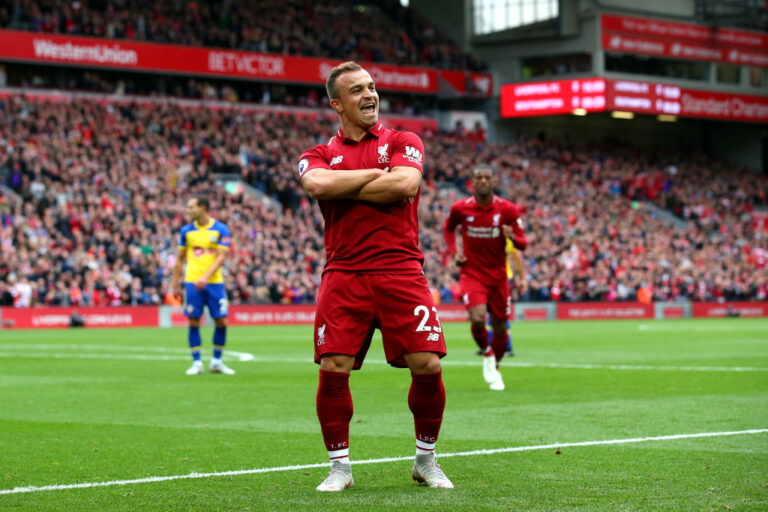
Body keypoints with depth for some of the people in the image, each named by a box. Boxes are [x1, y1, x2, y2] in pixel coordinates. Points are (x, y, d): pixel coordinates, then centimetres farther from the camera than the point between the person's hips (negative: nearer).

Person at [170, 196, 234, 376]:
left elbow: (221, 257, -7)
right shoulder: (187, 230, 6)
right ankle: (197, 362, 6)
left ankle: (217, 361, 13)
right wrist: (175, 283, 8)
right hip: (192, 283, 1)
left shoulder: (220, 229, -1)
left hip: (214, 282, -1)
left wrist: (206, 277, -19)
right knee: (194, 322, -2)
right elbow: (180, 258, 12)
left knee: (221, 321, -2)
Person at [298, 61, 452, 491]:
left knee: (427, 365, -8)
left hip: (401, 273, 0)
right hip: (344, 276, 1)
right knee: (333, 369, -9)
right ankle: (340, 467, 9)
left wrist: (340, 188, -4)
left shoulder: (404, 142, 11)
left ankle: (426, 460, 14)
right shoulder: (320, 154, 13)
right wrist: (375, 174, -6)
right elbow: (316, 183, -11)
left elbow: (403, 185, -10)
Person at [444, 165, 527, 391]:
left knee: (500, 328, 8)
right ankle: (487, 354, 7)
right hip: (471, 273, -2)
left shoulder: (508, 210, -6)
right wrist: (454, 253, 1)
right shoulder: (460, 208, -5)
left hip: (498, 276, 2)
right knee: (477, 319, -24)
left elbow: (523, 244, -2)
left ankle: (494, 368, 35)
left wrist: (513, 238, -25)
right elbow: (448, 228, 16)